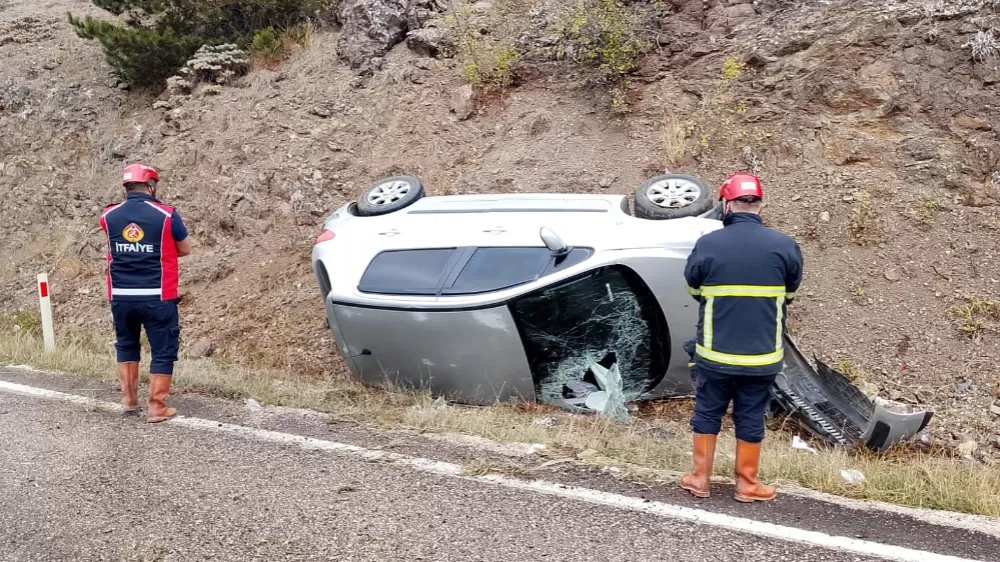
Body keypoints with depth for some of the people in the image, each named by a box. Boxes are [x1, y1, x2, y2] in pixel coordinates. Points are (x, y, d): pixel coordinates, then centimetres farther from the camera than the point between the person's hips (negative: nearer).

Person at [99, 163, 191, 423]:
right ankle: (156, 407, 10)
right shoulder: (167, 215, -8)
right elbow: (185, 249, 5)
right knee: (163, 350, 8)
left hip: (120, 297, 4)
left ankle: (129, 398, 30)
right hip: (157, 297, -4)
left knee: (126, 344, 25)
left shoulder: (109, 216, 1)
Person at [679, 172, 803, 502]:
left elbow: (694, 291, 5)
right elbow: (790, 294, 8)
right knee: (751, 418, 13)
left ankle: (700, 478, 23)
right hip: (762, 354, 1)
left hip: (714, 352, 0)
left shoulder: (706, 245, -12)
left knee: (707, 413, 15)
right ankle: (747, 484, 23)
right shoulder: (785, 246, -9)